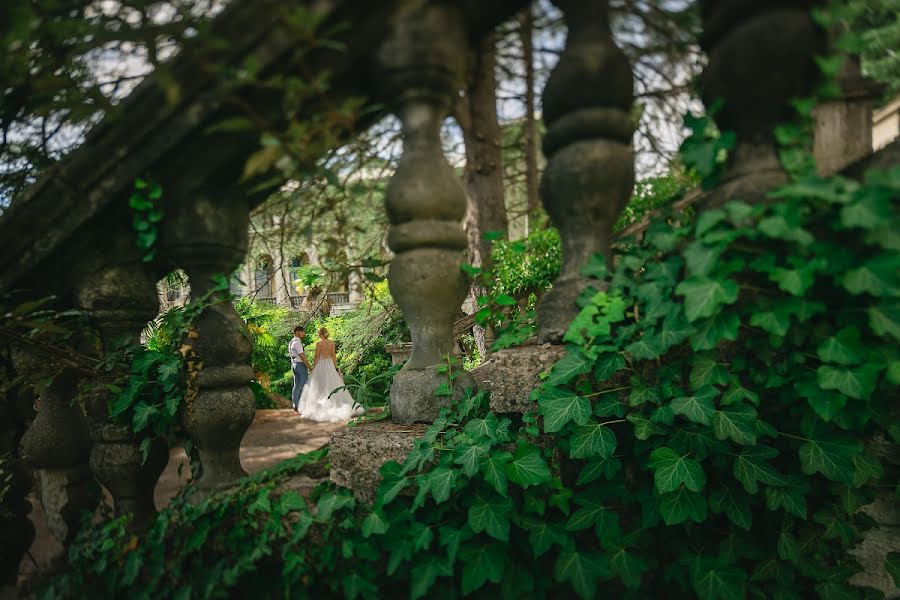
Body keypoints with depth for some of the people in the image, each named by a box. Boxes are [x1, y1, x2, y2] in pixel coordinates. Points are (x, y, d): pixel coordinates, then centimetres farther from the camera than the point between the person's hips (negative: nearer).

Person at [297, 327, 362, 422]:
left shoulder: (318, 344, -11)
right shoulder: (332, 343, 0)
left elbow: (316, 357, -9)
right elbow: (333, 355, 1)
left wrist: (313, 368, -1)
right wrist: (335, 367, 7)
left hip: (320, 365, -4)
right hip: (330, 364, 4)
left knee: (320, 386, 5)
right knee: (333, 385, 8)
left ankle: (320, 407, 6)